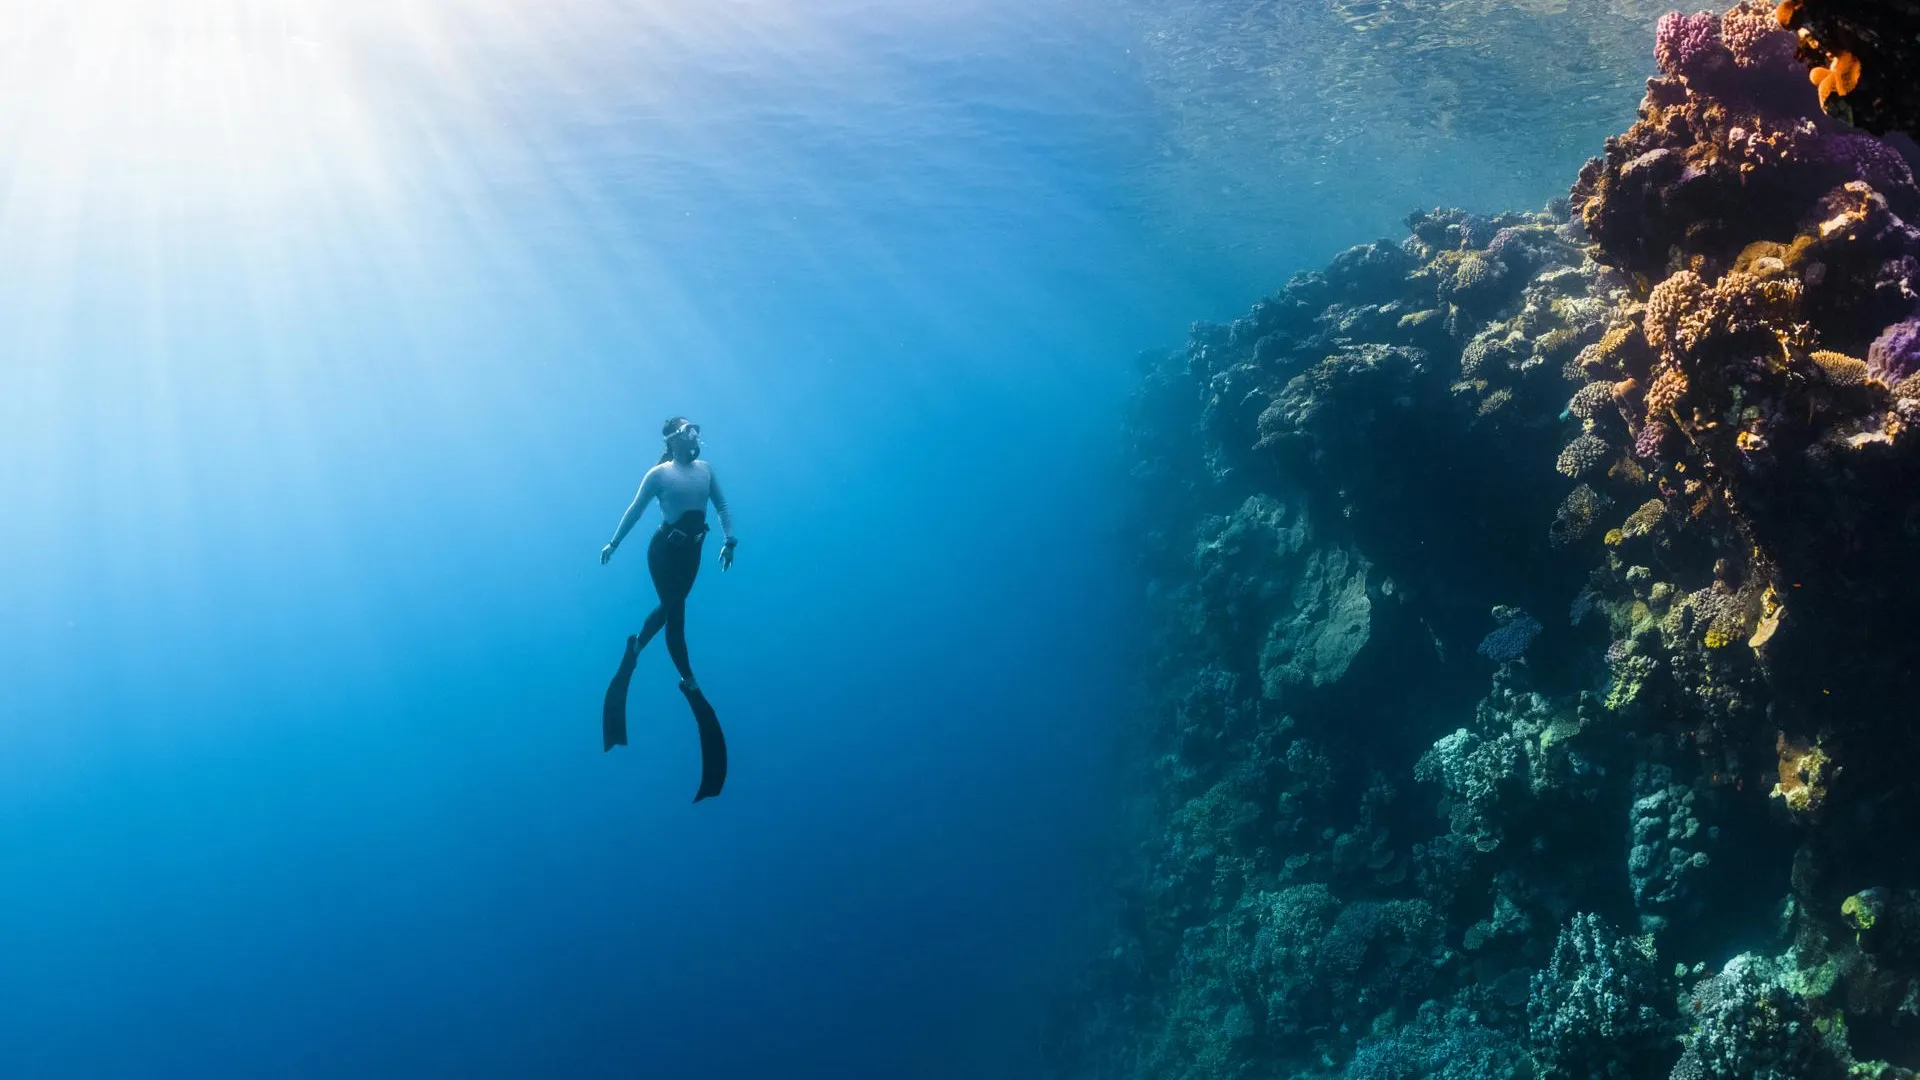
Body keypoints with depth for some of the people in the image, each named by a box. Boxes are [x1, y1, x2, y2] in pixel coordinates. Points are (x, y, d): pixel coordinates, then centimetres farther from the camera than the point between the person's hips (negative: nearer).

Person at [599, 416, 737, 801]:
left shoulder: (705, 469, 3)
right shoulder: (659, 473, -10)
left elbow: (722, 505, 7)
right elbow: (635, 509, -3)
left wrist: (729, 540, -2)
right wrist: (613, 543, 0)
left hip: (691, 551, 5)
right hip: (665, 549, -5)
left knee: (670, 607, 18)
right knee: (675, 613, -1)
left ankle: (636, 643, 43)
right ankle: (688, 680, 6)